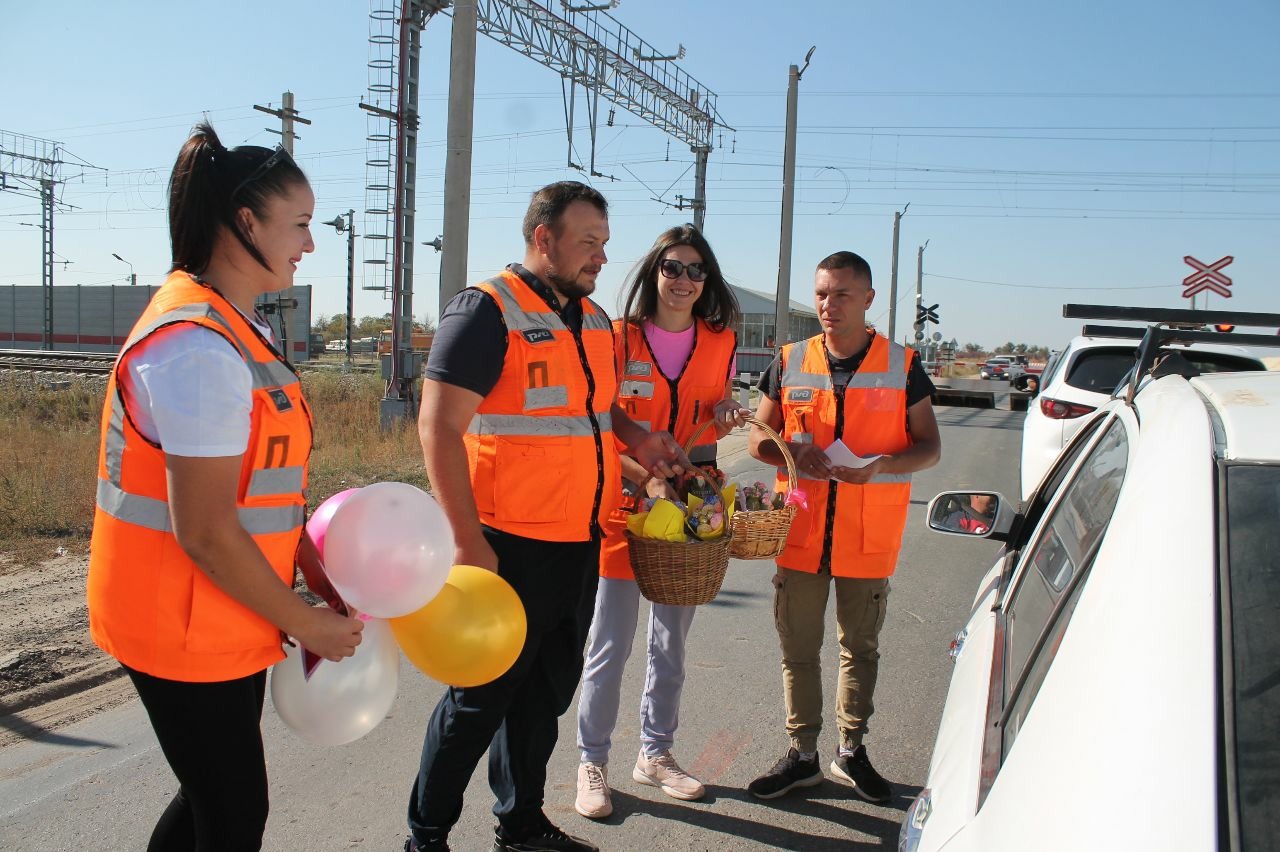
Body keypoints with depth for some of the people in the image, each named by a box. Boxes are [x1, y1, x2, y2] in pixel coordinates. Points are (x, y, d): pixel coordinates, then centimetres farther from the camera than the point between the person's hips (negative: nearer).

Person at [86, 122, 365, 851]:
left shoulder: (230, 327, 8)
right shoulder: (198, 346, -24)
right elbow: (205, 532, -26)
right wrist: (304, 623, -15)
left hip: (227, 621, 9)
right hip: (187, 630, -9)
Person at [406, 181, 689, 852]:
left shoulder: (593, 318, 13)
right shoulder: (487, 311, -12)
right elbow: (439, 427, -17)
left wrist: (634, 439, 6)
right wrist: (469, 540, -20)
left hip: (580, 543, 8)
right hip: (512, 545, -8)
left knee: (549, 688, 18)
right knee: (483, 695, 3)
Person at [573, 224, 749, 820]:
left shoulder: (720, 342, 4)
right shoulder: (619, 339, -6)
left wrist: (727, 409, -4)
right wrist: (646, 480, -21)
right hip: (624, 503, -4)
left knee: (671, 643, 15)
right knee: (609, 647, 0)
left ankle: (655, 754, 32)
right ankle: (592, 764, 18)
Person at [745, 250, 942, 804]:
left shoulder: (902, 366, -1)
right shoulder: (790, 363, 3)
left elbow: (929, 447, 2)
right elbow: (759, 439, 8)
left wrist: (880, 465, -19)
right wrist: (797, 454, -14)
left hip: (870, 536, -1)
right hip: (800, 531, 1)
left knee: (860, 648, 13)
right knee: (798, 647, 7)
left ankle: (851, 751, 30)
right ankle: (802, 754, 22)